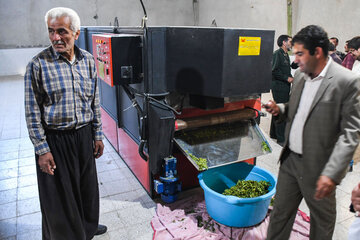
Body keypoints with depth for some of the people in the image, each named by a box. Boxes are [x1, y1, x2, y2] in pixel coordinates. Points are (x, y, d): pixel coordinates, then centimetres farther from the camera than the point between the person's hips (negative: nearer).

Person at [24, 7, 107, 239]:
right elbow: (32, 112, -9)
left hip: (84, 135, 4)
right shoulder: (38, 64, -12)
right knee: (60, 192, 10)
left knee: (87, 185, 19)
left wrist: (97, 135, 8)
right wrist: (42, 150, -11)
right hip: (55, 139, -4)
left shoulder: (88, 60, 1)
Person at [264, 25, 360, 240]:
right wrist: (280, 109, -4)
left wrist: (332, 173, -24)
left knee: (322, 219, 19)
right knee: (280, 212, 18)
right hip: (290, 159, 6)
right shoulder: (300, 74, 5)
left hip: (318, 166, -5)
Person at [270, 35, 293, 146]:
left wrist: (291, 78, 10)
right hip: (279, 86, -10)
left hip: (285, 86, 10)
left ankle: (274, 134, 26)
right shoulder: (277, 54, -10)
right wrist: (287, 78, -14)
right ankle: (281, 139, -3)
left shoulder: (286, 55, 19)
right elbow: (274, 71, -18)